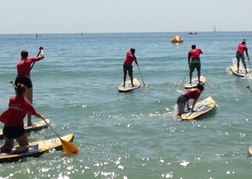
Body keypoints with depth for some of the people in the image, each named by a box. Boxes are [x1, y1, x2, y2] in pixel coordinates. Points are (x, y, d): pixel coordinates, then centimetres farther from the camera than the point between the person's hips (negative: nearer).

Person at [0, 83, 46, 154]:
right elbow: (36, 114, 4)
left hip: (6, 128, 4)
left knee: (8, 145, 25)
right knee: (25, 146, 13)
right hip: (17, 128, -4)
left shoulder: (11, 100, 7)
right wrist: (42, 117, 26)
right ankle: (17, 151, -20)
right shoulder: (25, 103, -3)